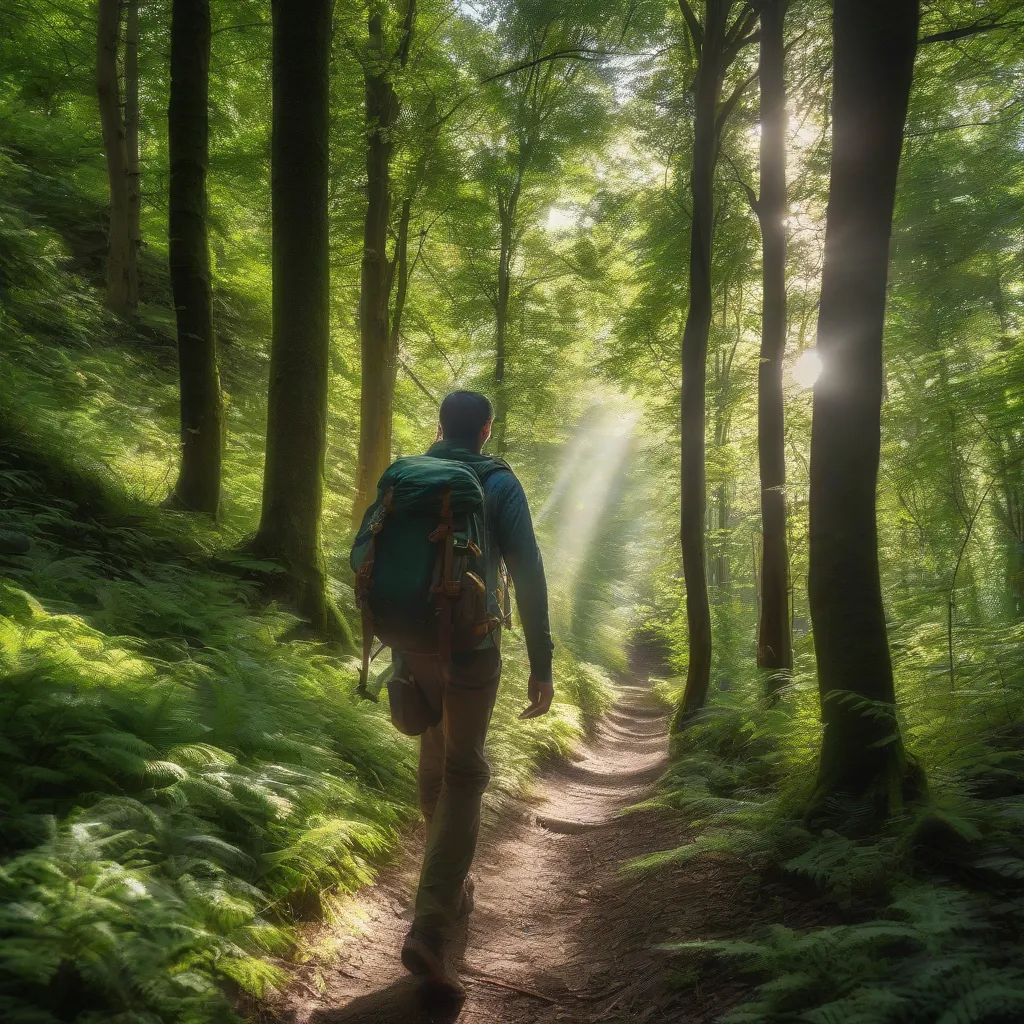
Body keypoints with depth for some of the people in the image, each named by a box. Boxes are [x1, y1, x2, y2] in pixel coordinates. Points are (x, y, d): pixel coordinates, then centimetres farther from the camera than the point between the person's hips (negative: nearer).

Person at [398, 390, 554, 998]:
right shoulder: (499, 484, -3)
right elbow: (528, 577, -10)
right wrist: (542, 665, -6)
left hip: (414, 647, 4)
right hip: (471, 650, -4)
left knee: (435, 765, 20)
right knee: (463, 776, 1)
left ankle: (452, 890, 35)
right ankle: (432, 930, -8)